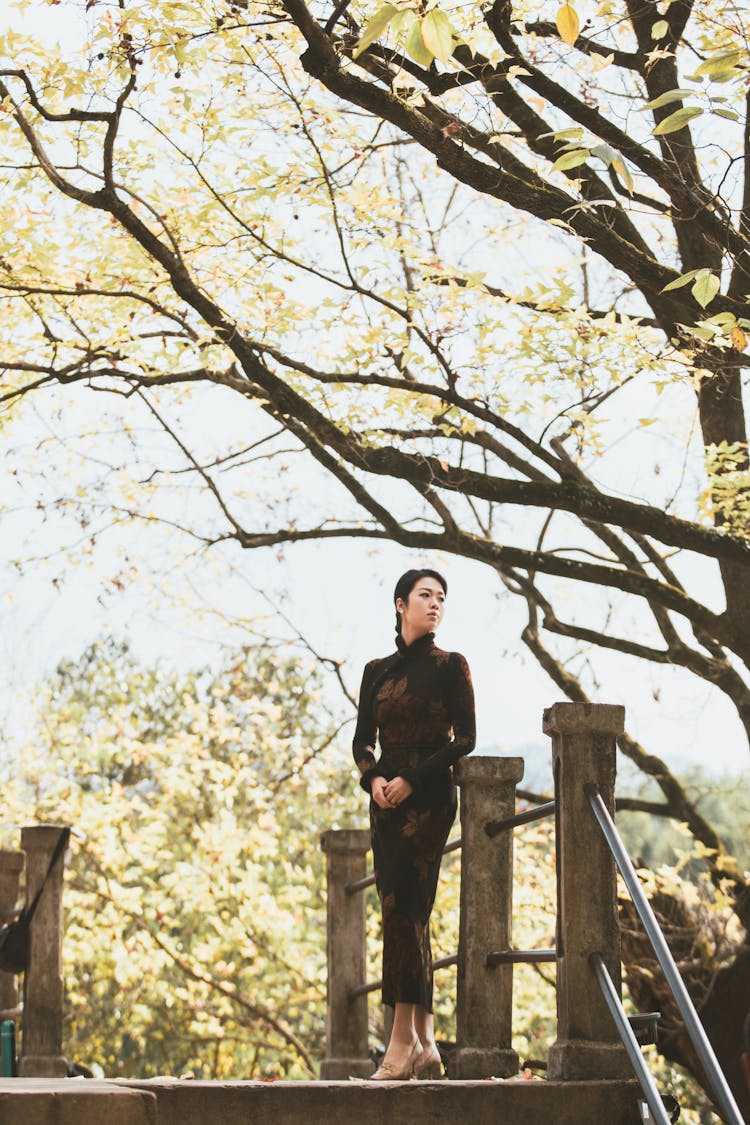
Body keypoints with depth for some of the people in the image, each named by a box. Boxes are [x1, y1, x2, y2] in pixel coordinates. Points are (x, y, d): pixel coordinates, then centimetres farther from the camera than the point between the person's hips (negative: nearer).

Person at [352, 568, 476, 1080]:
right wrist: (373, 777, -7)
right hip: (387, 800, 6)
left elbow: (465, 739, -6)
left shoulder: (450, 666, 0)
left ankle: (403, 1039, -15)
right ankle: (425, 1045, 6)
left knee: (403, 908, -15)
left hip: (427, 797, -6)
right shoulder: (377, 670, 15)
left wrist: (412, 780, -14)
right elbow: (363, 739, 14)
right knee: (407, 915, 4)